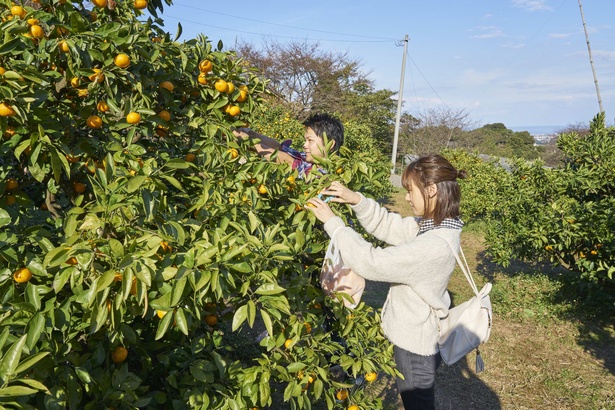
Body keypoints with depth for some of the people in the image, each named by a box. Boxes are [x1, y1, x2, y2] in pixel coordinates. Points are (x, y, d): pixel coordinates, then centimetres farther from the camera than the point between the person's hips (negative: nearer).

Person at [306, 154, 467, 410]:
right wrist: (356, 200, -13)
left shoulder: (435, 245, -34)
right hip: (416, 335, 9)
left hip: (415, 344, -9)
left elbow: (372, 262, -31)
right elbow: (387, 225, 3)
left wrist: (332, 222, -24)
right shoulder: (433, 225, -4)